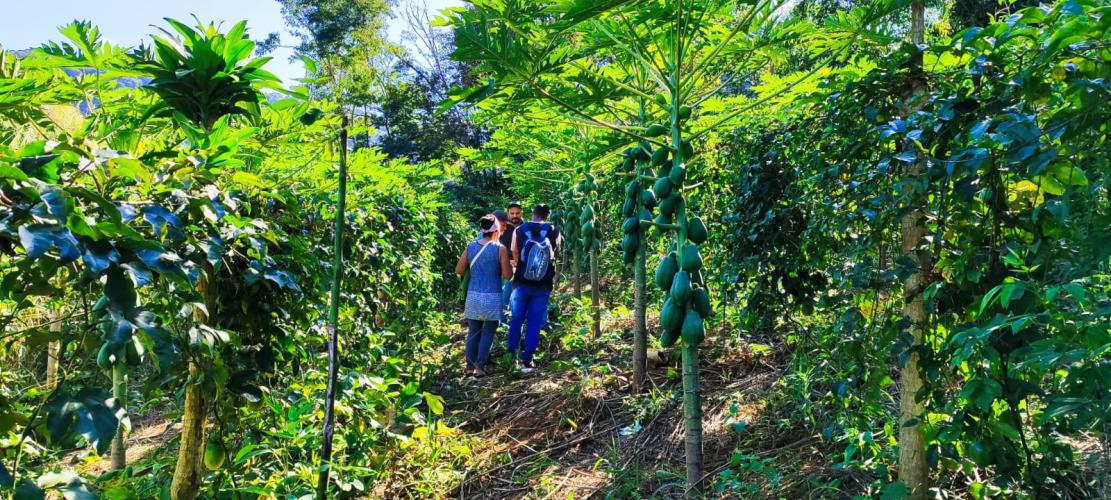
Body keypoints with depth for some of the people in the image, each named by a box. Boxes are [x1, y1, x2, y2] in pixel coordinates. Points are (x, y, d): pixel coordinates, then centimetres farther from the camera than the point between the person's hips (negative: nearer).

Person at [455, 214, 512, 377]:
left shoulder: (470, 246, 2)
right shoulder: (500, 249, -9)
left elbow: (459, 270, 6)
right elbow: (507, 275, -9)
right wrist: (509, 265, 10)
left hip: (473, 295, 4)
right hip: (492, 297, -4)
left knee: (473, 332, 13)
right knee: (487, 333, 6)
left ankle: (470, 367, 16)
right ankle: (480, 367, 6)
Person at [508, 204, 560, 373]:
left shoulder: (519, 230, -1)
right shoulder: (554, 232, -1)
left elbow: (514, 255, 9)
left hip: (521, 283, 0)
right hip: (543, 285, 0)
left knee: (516, 320, 12)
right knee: (534, 323, 4)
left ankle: (511, 356, 17)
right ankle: (527, 360, 4)